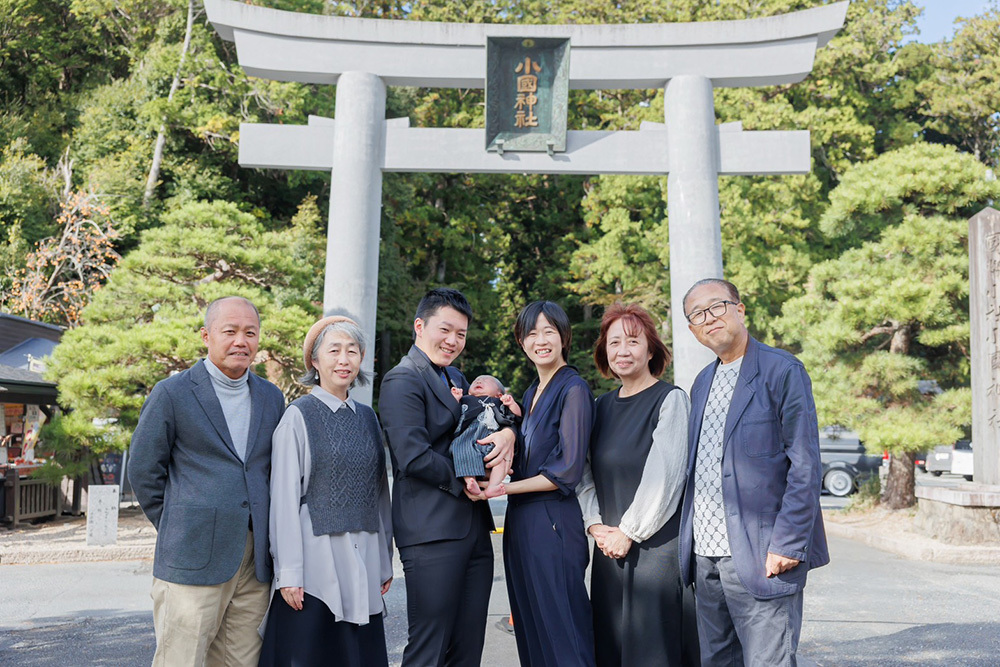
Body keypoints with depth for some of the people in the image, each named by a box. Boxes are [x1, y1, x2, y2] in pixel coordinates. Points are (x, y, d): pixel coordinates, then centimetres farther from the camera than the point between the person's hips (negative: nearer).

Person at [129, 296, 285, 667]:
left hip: (256, 560, 4)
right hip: (193, 559, -4)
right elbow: (143, 471, 1)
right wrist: (176, 530, 3)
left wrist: (264, 534, 11)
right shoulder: (172, 393, -2)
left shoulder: (272, 398, 12)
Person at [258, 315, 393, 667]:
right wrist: (288, 573, -10)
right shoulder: (299, 416, -5)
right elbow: (285, 497, -7)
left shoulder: (367, 417, 11)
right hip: (315, 561, -5)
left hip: (363, 562, 5)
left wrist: (384, 561, 12)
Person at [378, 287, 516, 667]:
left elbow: (489, 421, 16)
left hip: (474, 529, 9)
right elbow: (414, 458, -17)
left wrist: (507, 433, -7)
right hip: (433, 532, -8)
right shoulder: (402, 381, -8)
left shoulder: (456, 378, 20)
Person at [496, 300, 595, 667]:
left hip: (553, 521, -8)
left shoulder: (573, 389, -10)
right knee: (530, 629, 14)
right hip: (521, 521, 8)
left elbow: (567, 471, -15)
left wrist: (505, 488, -12)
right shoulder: (531, 392, 15)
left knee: (561, 633, -1)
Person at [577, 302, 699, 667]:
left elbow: (664, 476, -13)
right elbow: (583, 472, 12)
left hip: (657, 543, -6)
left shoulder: (670, 400, -6)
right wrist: (595, 524, -1)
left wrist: (629, 532, -12)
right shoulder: (603, 405, 12)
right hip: (609, 545, 6)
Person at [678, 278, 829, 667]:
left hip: (760, 557, -7)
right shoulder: (703, 382, 16)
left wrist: (787, 545, -17)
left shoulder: (782, 371, -7)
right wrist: (689, 543, 13)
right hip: (706, 557, 7)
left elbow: (805, 467, -12)